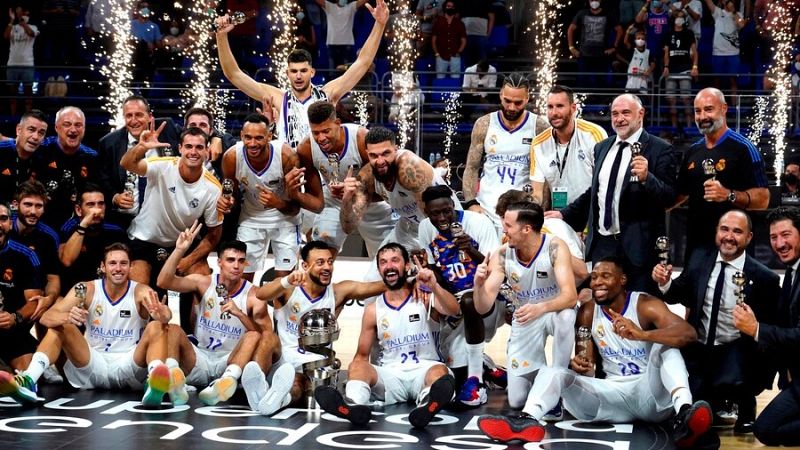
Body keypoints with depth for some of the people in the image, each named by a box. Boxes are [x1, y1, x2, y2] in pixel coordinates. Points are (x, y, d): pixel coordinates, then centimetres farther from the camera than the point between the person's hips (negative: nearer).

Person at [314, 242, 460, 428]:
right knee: (357, 367, -24)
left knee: (439, 371, -34)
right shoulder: (373, 310, 9)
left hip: (423, 370, -2)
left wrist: (435, 287, -37)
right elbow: (362, 355, 12)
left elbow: (454, 311, -17)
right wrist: (355, 370, -11)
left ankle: (426, 406, -67)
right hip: (390, 375, 2)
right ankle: (355, 407, -56)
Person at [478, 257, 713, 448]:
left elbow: (688, 333, -26)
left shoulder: (645, 305, -9)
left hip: (650, 393, -4)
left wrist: (641, 335, -43)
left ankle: (683, 415, -52)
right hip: (614, 393, 4)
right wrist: (579, 364, -22)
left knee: (665, 347, -29)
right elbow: (586, 366, 5)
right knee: (552, 372, -13)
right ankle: (528, 421, -44)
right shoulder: (588, 312, 4)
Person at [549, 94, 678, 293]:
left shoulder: (661, 150, -5)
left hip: (637, 246, -6)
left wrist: (646, 178, -28)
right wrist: (565, 214, 19)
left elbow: (669, 197, -12)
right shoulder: (602, 148, 15)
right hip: (601, 244, 6)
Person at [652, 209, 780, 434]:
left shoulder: (763, 278, -10)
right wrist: (664, 283, -9)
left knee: (730, 382, -34)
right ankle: (718, 400, 25)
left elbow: (772, 327, -4)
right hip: (698, 349, 3)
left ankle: (746, 406, 4)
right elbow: (677, 296, 10)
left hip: (737, 351, -3)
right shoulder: (699, 260, 1)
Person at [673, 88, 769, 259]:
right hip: (695, 242, 6)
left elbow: (762, 199, -12)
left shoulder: (743, 148, -7)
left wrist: (729, 195, -26)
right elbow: (681, 194, 23)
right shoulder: (692, 152, 13)